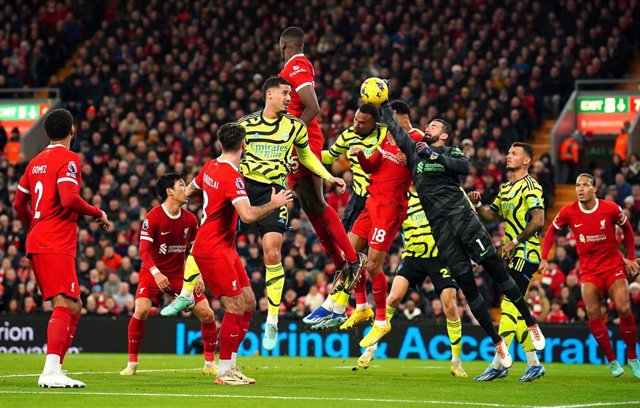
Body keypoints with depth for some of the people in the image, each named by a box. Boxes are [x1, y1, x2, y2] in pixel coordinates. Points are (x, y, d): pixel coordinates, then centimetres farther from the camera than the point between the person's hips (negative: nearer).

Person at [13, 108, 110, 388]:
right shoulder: (68, 159, -7)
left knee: (73, 306, 14)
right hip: (57, 245, -9)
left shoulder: (36, 162, 18)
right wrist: (98, 213, -7)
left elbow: (19, 204, 22)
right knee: (64, 305, -15)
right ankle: (51, 372, -27)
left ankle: (54, 370, 11)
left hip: (37, 242, 9)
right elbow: (69, 199, -20)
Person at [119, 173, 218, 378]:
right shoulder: (152, 217, -15)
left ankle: (210, 363, 10)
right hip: (153, 273, -4)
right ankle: (132, 363, -11)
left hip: (180, 274, 4)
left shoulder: (190, 219, 0)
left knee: (207, 314, -4)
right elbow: (144, 250, -18)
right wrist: (156, 273, -31)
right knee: (141, 310, -25)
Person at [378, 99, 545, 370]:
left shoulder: (450, 153, 8)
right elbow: (393, 127, 24)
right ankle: (497, 342, 4)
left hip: (462, 216, -3)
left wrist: (434, 156, -17)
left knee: (496, 270, -7)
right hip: (440, 227, 3)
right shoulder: (415, 150, 18)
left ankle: (531, 324, 3)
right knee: (466, 284, -1)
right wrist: (384, 103, 26)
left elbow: (465, 167, -13)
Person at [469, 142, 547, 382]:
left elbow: (538, 221, -18)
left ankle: (498, 364, -14)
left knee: (509, 306, -13)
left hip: (525, 253, -9)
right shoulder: (505, 188, 18)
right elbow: (489, 217, 21)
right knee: (514, 309, 8)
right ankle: (534, 364, 13)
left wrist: (515, 242, -17)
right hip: (513, 256, 9)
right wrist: (477, 205, 1)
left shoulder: (530, 186, -9)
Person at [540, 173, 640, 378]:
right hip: (589, 269, 1)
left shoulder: (611, 209, -10)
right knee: (593, 313, -15)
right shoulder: (568, 212, -7)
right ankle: (612, 361, -5)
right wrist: (544, 258, 2)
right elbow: (552, 231, 9)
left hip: (614, 266, -1)